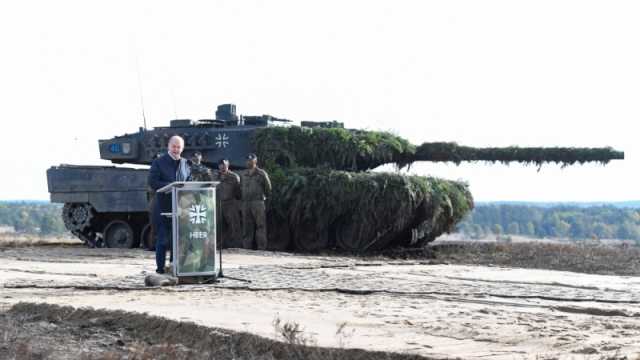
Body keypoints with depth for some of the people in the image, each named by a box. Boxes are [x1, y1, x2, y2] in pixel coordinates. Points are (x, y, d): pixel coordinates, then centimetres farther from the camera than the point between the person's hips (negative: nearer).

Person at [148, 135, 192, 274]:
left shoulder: (185, 164, 13)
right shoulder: (159, 162, 0)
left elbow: (190, 183, 15)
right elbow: (152, 182, -8)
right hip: (163, 207, -4)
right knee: (162, 238, -2)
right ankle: (160, 267, 3)